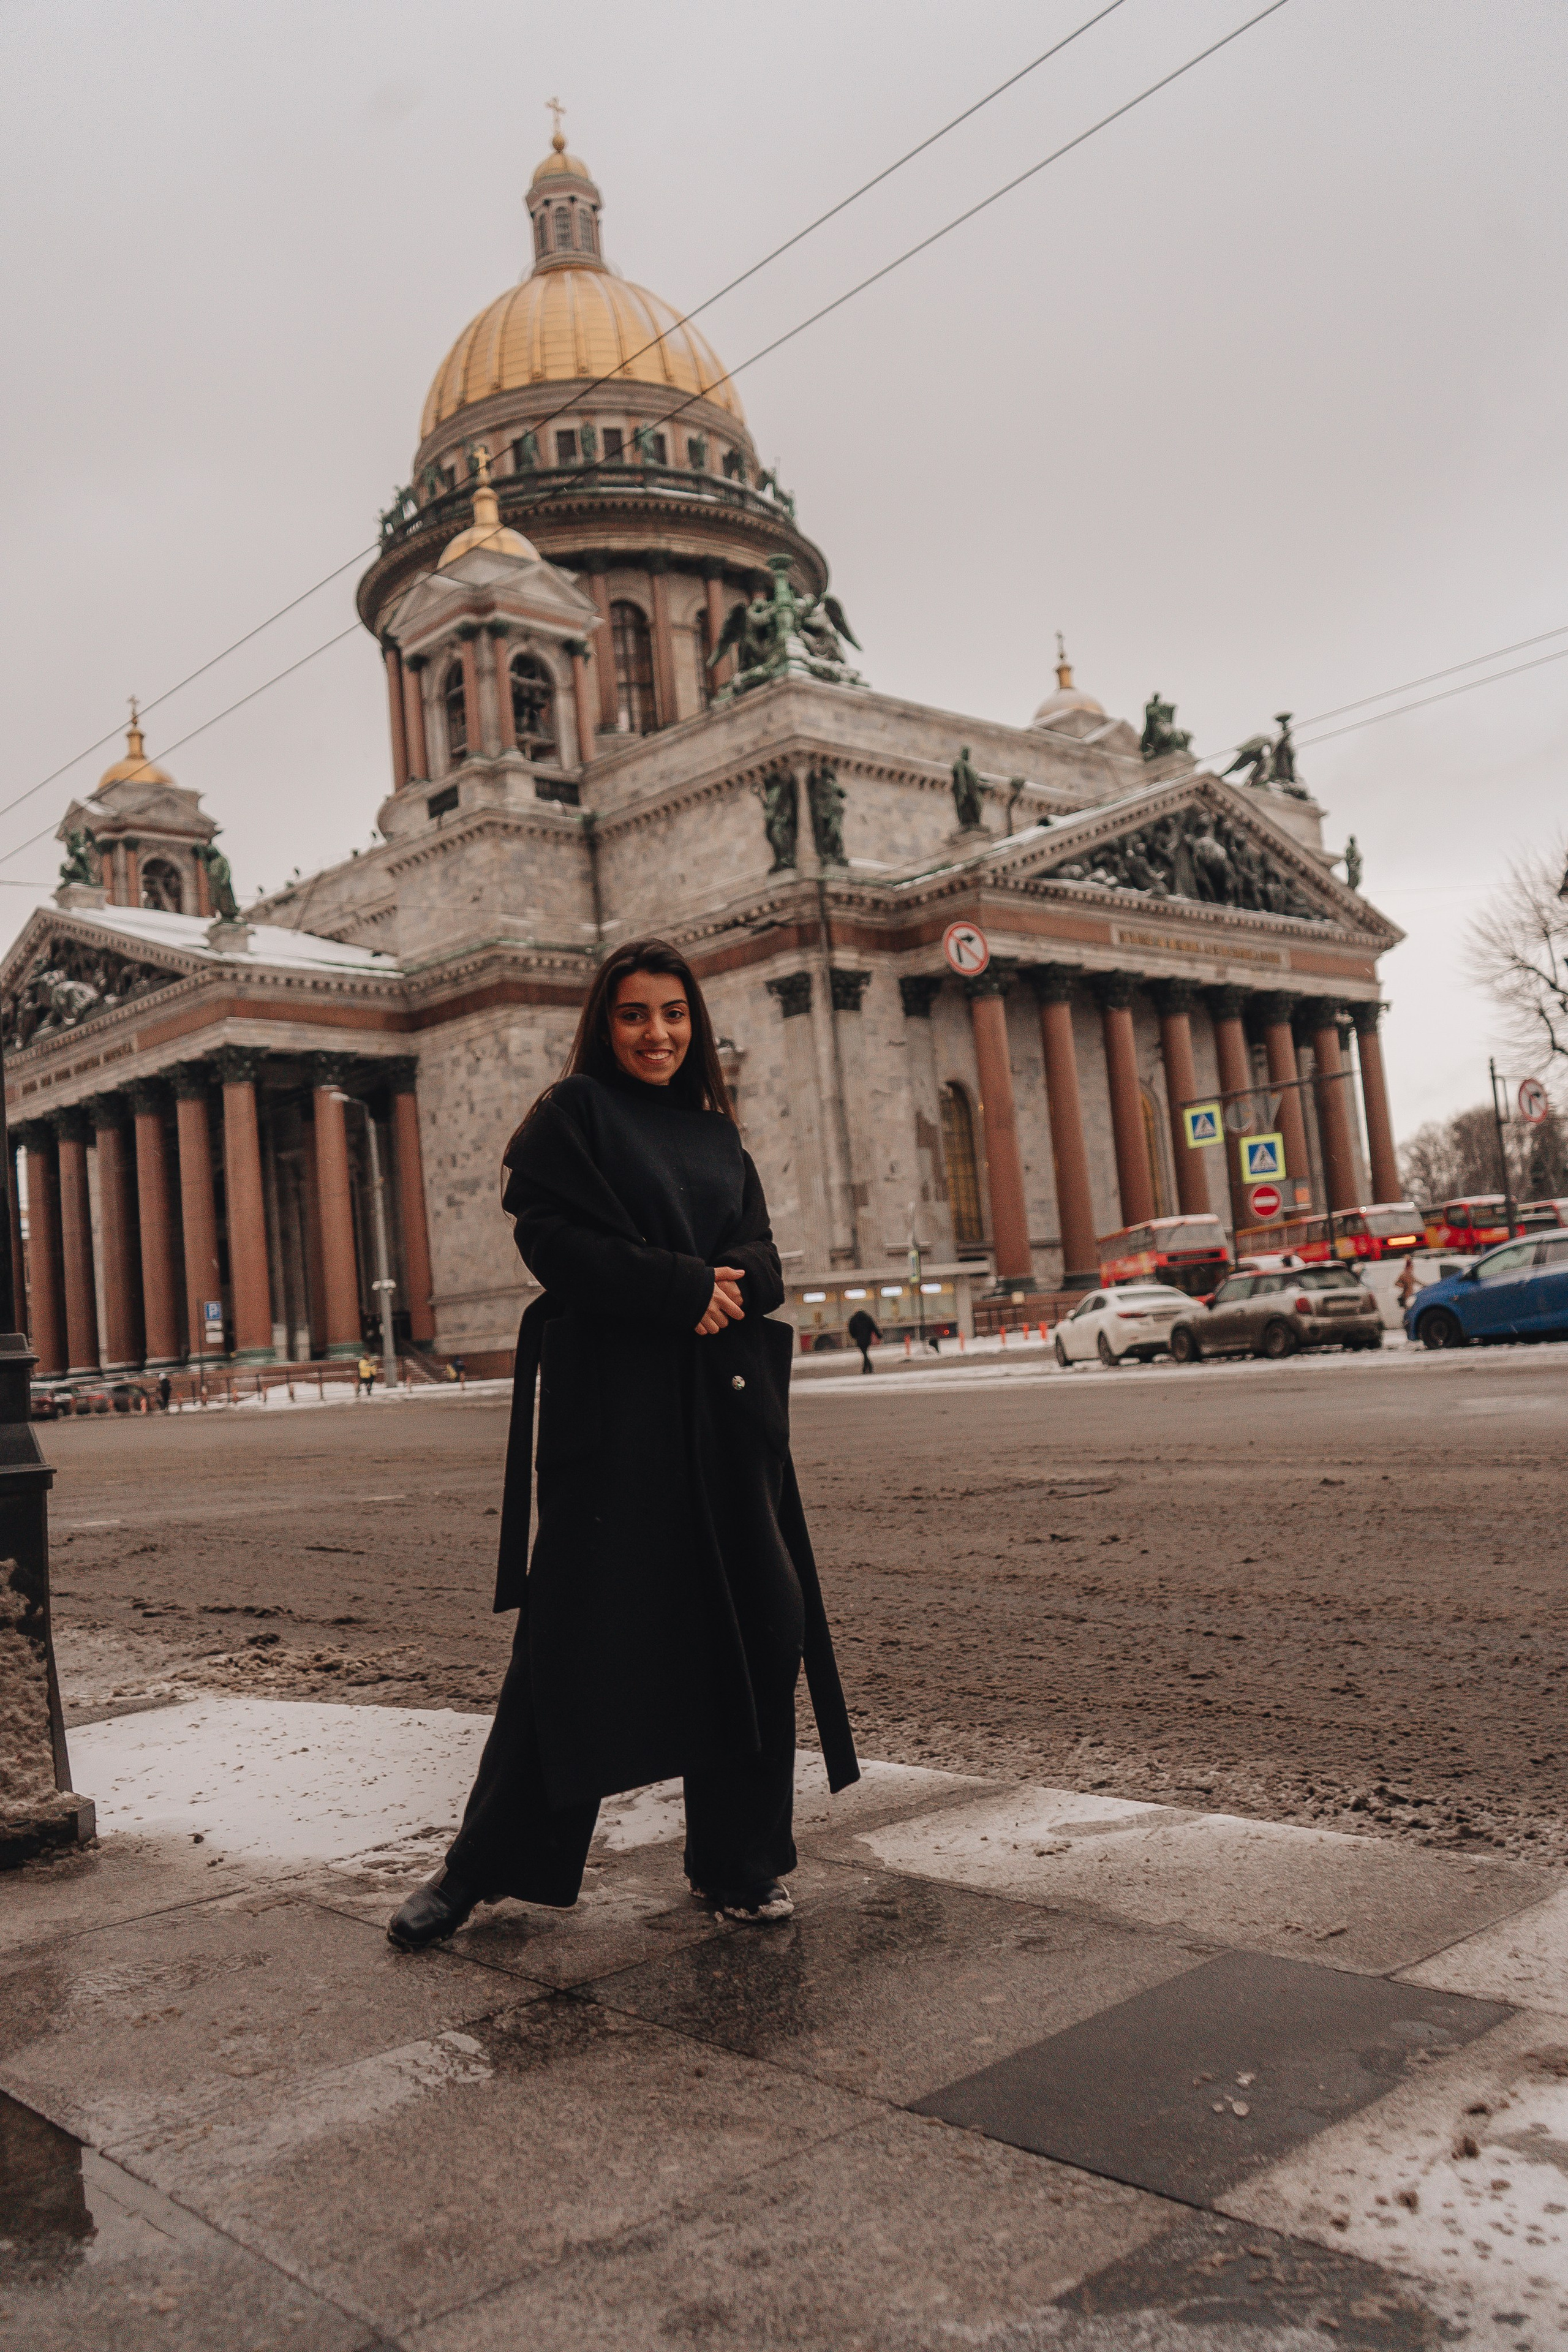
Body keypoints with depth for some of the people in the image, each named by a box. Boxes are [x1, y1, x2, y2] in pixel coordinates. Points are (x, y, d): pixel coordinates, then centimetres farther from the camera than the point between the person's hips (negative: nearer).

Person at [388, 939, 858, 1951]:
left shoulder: (717, 1135, 19)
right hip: (610, 1403, -5)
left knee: (756, 1624, 4)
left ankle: (741, 1859, 19)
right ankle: (485, 1865, 14)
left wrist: (727, 1285, -10)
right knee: (579, 1635, -2)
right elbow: (553, 1238, -10)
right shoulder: (573, 1113, 3)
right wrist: (682, 1289, -14)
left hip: (726, 1410, 6)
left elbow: (763, 1260, 12)